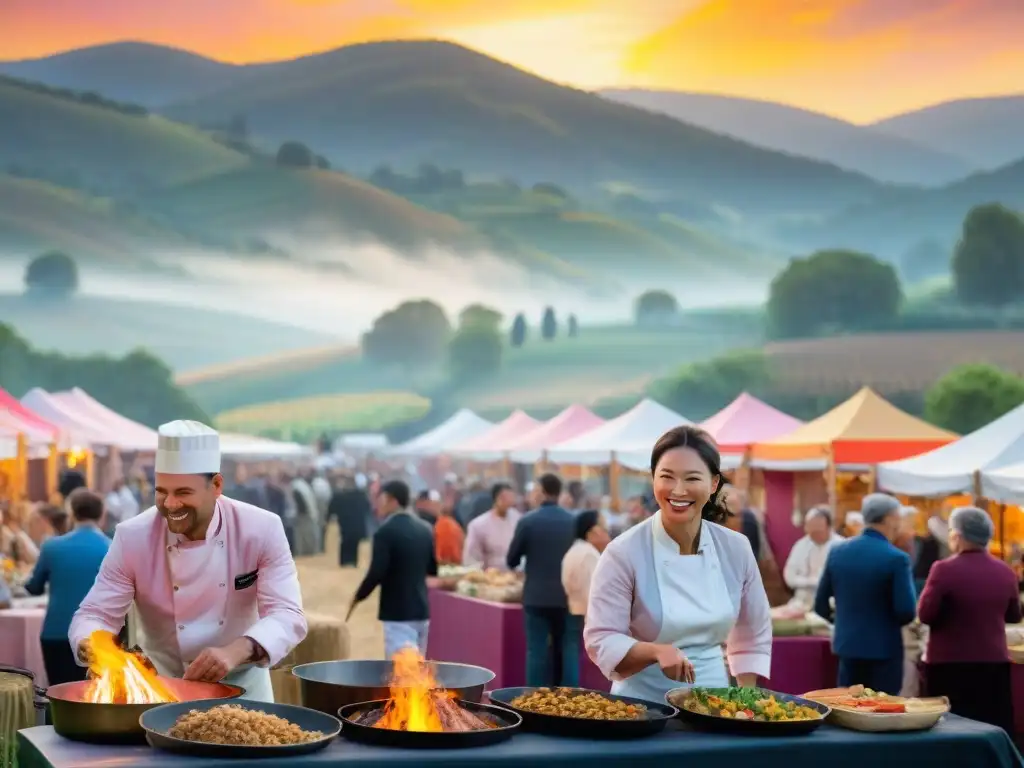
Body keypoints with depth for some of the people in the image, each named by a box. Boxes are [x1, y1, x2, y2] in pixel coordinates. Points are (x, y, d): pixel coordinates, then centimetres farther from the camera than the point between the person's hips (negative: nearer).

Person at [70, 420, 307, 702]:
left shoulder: (262, 530, -13)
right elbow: (95, 614, -8)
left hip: (241, 687, 0)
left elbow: (288, 615, -20)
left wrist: (237, 652, -39)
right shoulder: (133, 537, -11)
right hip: (163, 687, 0)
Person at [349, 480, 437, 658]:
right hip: (421, 609, 8)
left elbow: (376, 573, -19)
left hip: (398, 613, -8)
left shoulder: (386, 532, -14)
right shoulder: (424, 530, 8)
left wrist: (357, 598, -5)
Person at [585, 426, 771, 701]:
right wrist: (656, 651, -28)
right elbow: (601, 640, -14)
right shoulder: (624, 553, -14)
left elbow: (754, 637, 10)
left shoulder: (736, 549, -2)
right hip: (643, 704, -2)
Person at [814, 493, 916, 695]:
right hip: (884, 649, -5)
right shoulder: (896, 559, -14)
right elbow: (906, 612, -17)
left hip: (847, 646, 5)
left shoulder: (838, 551, 2)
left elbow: (820, 605, 8)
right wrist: (889, 621, 5)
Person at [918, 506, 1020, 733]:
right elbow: (1014, 615, 14)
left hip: (950, 664, -4)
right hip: (995, 662, 4)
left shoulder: (944, 569, -14)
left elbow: (925, 614, -10)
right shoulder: (1005, 571, 2)